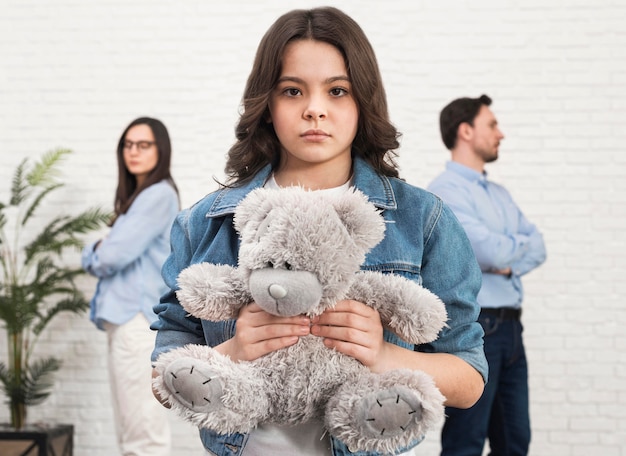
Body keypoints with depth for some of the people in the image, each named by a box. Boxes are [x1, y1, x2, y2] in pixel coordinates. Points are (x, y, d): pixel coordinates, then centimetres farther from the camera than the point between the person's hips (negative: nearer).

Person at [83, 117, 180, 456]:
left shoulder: (159, 195, -11)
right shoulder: (136, 196, 21)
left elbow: (113, 256, -17)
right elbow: (109, 256, 22)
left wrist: (94, 254, 5)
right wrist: (101, 252, 0)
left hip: (138, 319, -10)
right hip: (126, 317, 10)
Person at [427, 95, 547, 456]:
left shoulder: (500, 194, 19)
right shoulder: (445, 190, -10)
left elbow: (537, 248, 11)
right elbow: (491, 251, -19)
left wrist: (510, 263, -10)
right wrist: (521, 244, 3)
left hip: (510, 328, 8)